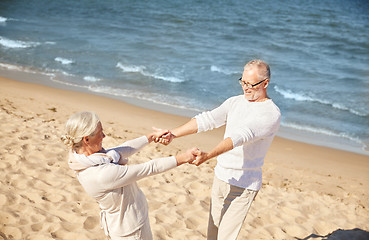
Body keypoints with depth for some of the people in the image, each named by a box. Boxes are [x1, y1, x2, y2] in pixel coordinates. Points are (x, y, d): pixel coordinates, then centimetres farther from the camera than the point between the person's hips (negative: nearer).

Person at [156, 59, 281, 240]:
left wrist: (207, 156, -42)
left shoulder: (272, 114, -16)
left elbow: (241, 135, -30)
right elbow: (206, 120, -2)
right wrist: (173, 134, -15)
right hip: (220, 178, 7)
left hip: (243, 185, -7)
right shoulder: (235, 102, 7)